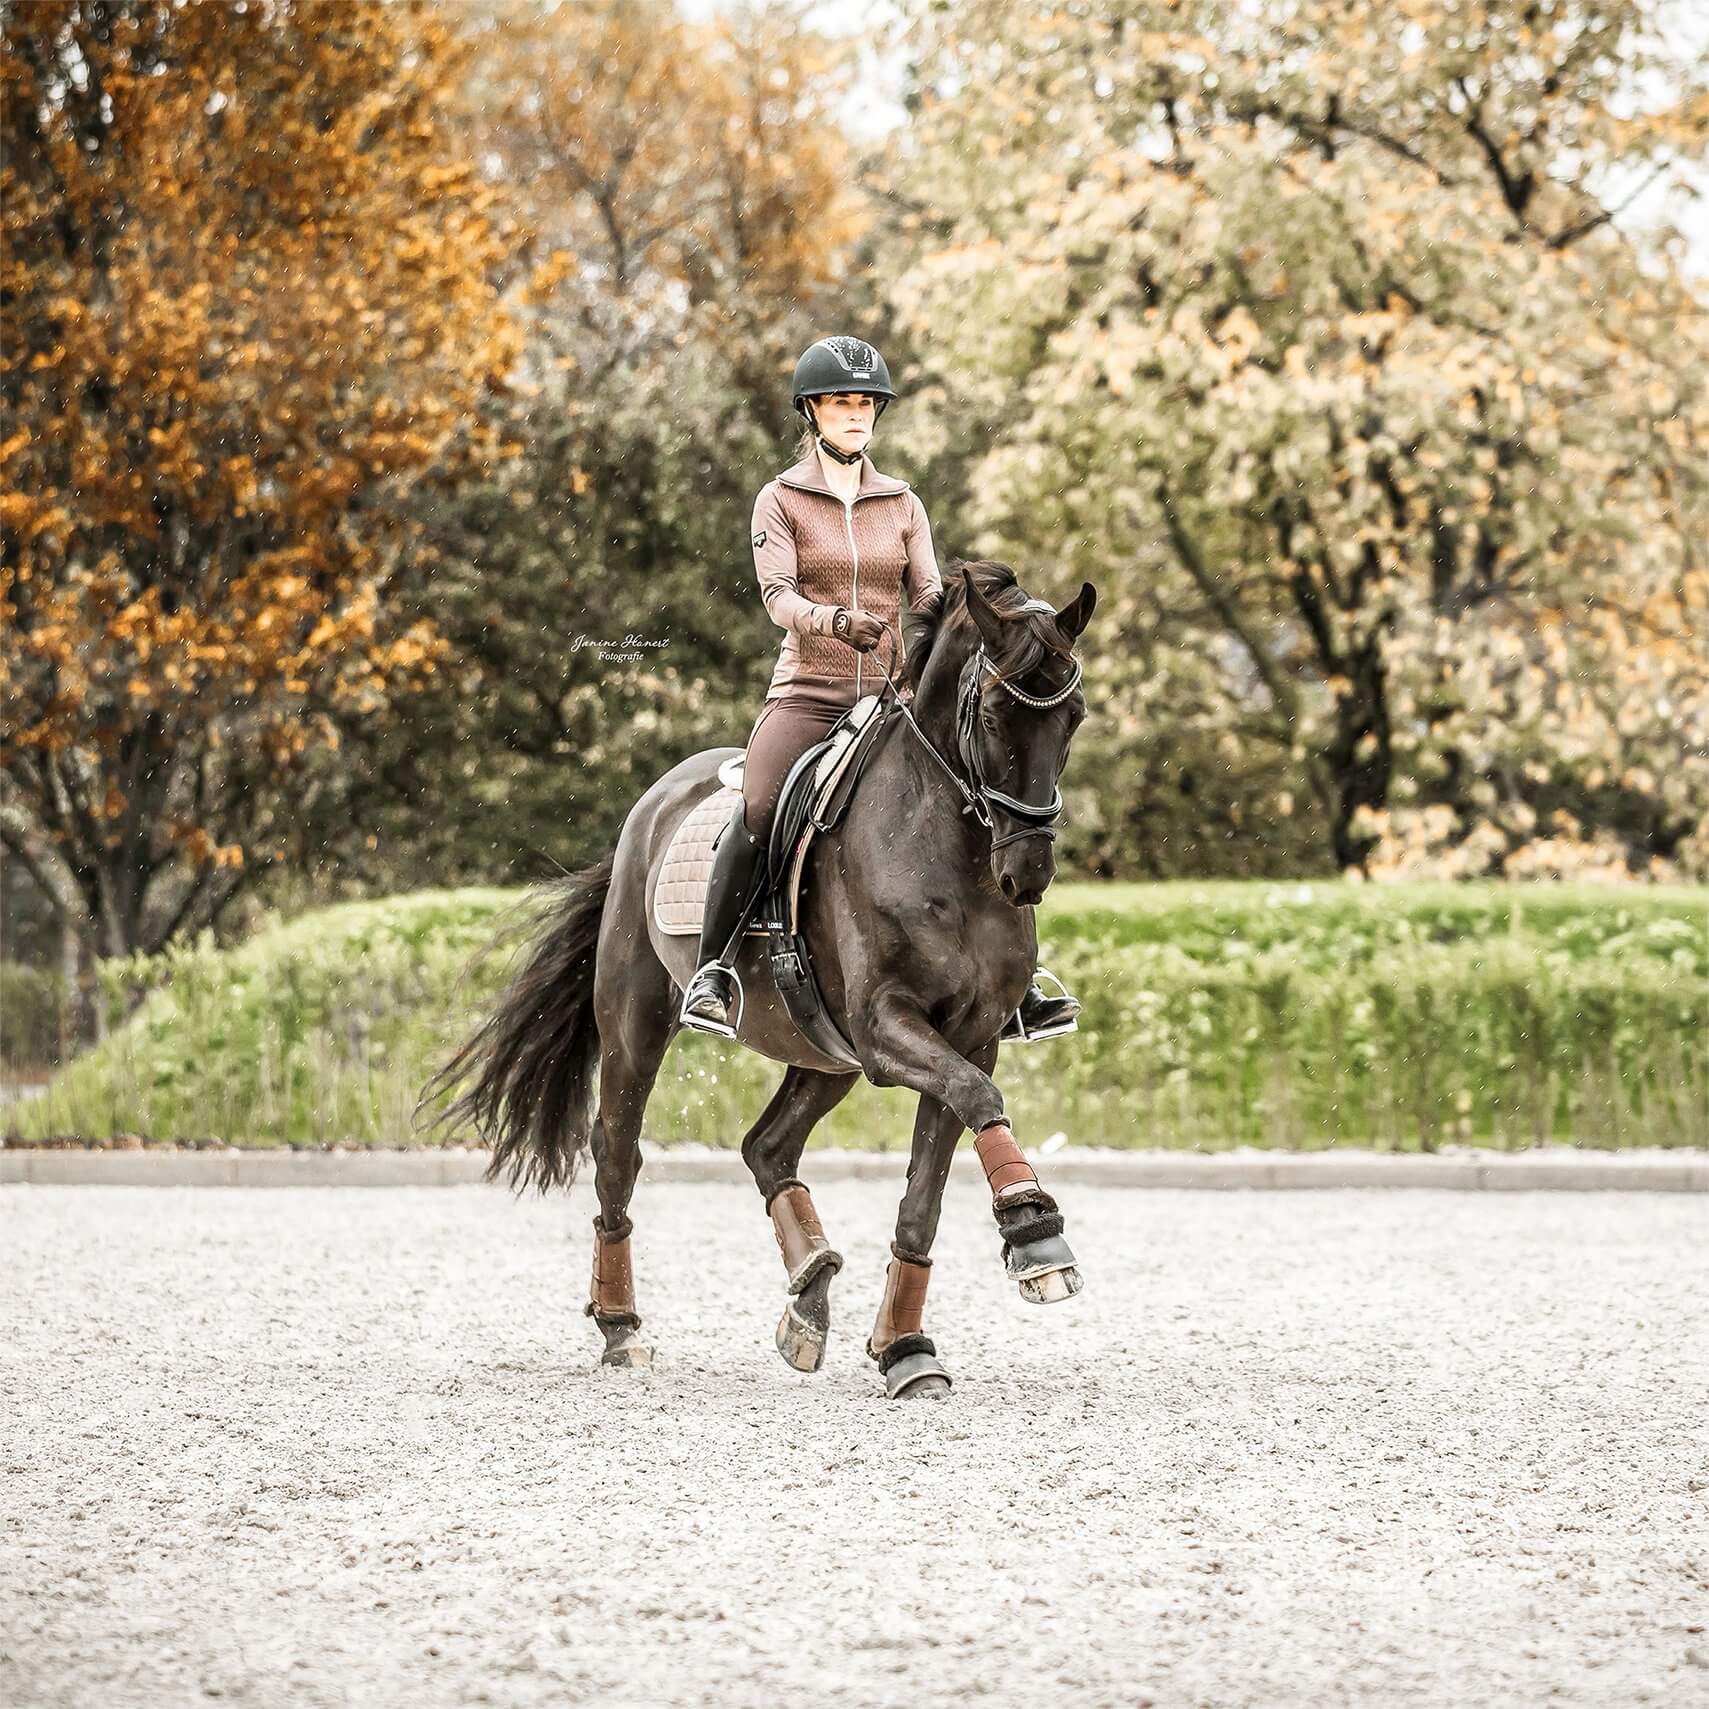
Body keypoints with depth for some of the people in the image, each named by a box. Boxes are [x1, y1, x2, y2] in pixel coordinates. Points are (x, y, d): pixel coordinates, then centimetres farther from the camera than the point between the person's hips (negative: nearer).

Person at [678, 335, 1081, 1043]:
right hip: (807, 691, -3)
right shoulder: (780, 499, 4)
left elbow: (927, 596, 6)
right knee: (757, 811, -30)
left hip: (890, 694, 3)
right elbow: (778, 595, -10)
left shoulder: (903, 504, 15)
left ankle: (1014, 992, -6)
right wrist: (836, 621, -31)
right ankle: (710, 971, -21)